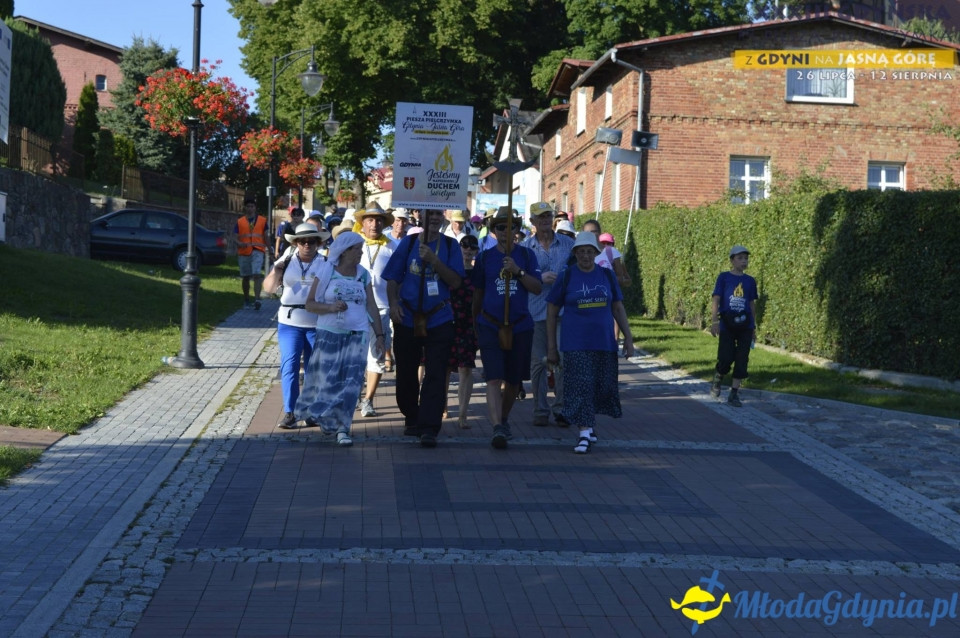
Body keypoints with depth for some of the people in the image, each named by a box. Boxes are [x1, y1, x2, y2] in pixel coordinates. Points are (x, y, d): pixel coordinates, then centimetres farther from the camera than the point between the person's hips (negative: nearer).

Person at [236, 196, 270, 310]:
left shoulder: (262, 221, 8)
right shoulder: (240, 222, 8)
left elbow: (266, 237, 13)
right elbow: (236, 238, 4)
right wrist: (240, 244, -17)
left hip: (258, 251, -2)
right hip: (244, 252, 2)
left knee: (257, 274, -19)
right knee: (245, 277, 11)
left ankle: (257, 299, -25)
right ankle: (246, 300, 25)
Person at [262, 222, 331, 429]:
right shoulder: (286, 262, 5)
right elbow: (269, 288, 0)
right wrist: (276, 272, -17)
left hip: (317, 324, -1)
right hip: (289, 322, 1)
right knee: (289, 366, -6)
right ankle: (289, 412, -5)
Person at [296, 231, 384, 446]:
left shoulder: (363, 275, 9)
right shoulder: (326, 272, 0)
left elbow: (371, 306, 10)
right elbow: (309, 304, -1)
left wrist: (379, 333, 5)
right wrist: (331, 307, -17)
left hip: (356, 335, 2)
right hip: (329, 334, -2)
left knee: (351, 382, -7)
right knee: (327, 379, 2)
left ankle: (342, 427, -4)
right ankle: (315, 413, 28)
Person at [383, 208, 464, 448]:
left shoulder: (450, 246, 3)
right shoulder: (408, 242, 5)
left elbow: (455, 282, -7)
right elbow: (393, 278, 6)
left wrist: (434, 260, -17)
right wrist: (393, 304, -9)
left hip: (439, 320, -2)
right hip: (407, 318, 2)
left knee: (435, 375, -8)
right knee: (406, 373, 12)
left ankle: (429, 428, -7)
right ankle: (411, 419, 31)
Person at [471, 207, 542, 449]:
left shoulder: (526, 255, 4)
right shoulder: (485, 257, 5)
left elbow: (537, 288, -3)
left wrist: (518, 271, -17)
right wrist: (475, 325, 17)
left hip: (520, 326, 2)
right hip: (490, 326, -1)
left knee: (514, 380, 13)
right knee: (494, 379, -13)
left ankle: (504, 418, 36)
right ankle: (498, 428, -19)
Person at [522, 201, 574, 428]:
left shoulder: (568, 244, 10)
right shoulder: (525, 248, 7)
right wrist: (540, 278, -12)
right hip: (535, 312, 0)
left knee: (563, 360, -5)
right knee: (537, 362, 3)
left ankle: (561, 409, 5)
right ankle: (540, 411, 12)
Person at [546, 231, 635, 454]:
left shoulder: (606, 275, 7)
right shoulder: (567, 276, 0)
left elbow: (618, 308, 14)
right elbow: (552, 312, 3)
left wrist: (628, 336, 6)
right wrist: (551, 347, 1)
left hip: (604, 343, 3)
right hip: (575, 345, -3)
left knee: (603, 387, 8)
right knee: (580, 386, -8)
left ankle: (589, 424, 28)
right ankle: (585, 433, -5)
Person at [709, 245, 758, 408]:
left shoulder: (750, 281, 9)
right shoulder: (723, 277, 0)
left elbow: (752, 304, 15)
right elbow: (716, 300, -4)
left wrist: (754, 327, 15)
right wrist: (714, 322, -14)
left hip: (745, 326, 3)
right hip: (727, 325, -3)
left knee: (742, 361, 0)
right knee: (726, 359, -7)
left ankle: (734, 394, 9)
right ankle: (717, 381, 24)